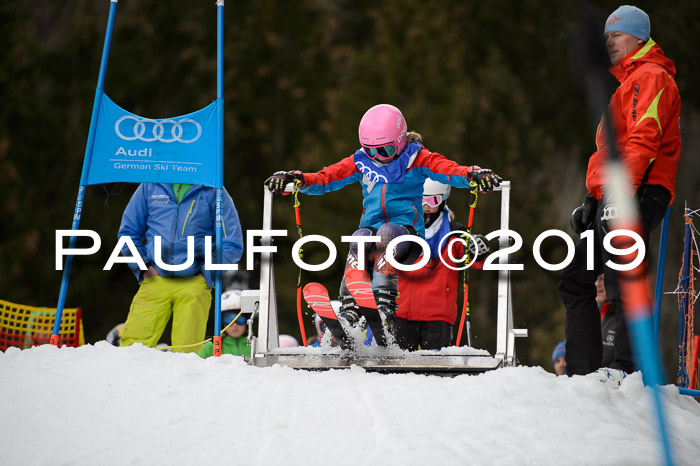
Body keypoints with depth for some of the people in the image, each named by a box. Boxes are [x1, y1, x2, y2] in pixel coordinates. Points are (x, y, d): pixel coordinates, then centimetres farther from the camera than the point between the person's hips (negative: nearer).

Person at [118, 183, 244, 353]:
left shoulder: (213, 192, 4)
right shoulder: (150, 186, 11)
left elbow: (232, 245, 5)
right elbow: (128, 232, 19)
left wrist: (207, 272, -4)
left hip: (193, 283, -2)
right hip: (155, 280, 2)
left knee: (185, 353, -9)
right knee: (131, 346, -8)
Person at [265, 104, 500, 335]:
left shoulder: (415, 158, 4)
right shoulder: (361, 162, 13)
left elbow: (450, 171, -9)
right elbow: (325, 178, 9)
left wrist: (472, 175, -31)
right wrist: (297, 179, -10)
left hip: (407, 231, -2)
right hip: (372, 227, 3)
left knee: (386, 233, -36)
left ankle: (385, 303, -44)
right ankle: (349, 307, -40)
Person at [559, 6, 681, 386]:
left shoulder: (650, 76, -3)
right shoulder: (627, 82, 29)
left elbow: (643, 141, -17)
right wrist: (593, 198, 25)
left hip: (637, 196, -11)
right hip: (614, 198, 11)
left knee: (620, 282, -19)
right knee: (575, 281, 6)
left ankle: (626, 368, -25)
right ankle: (583, 372, 3)